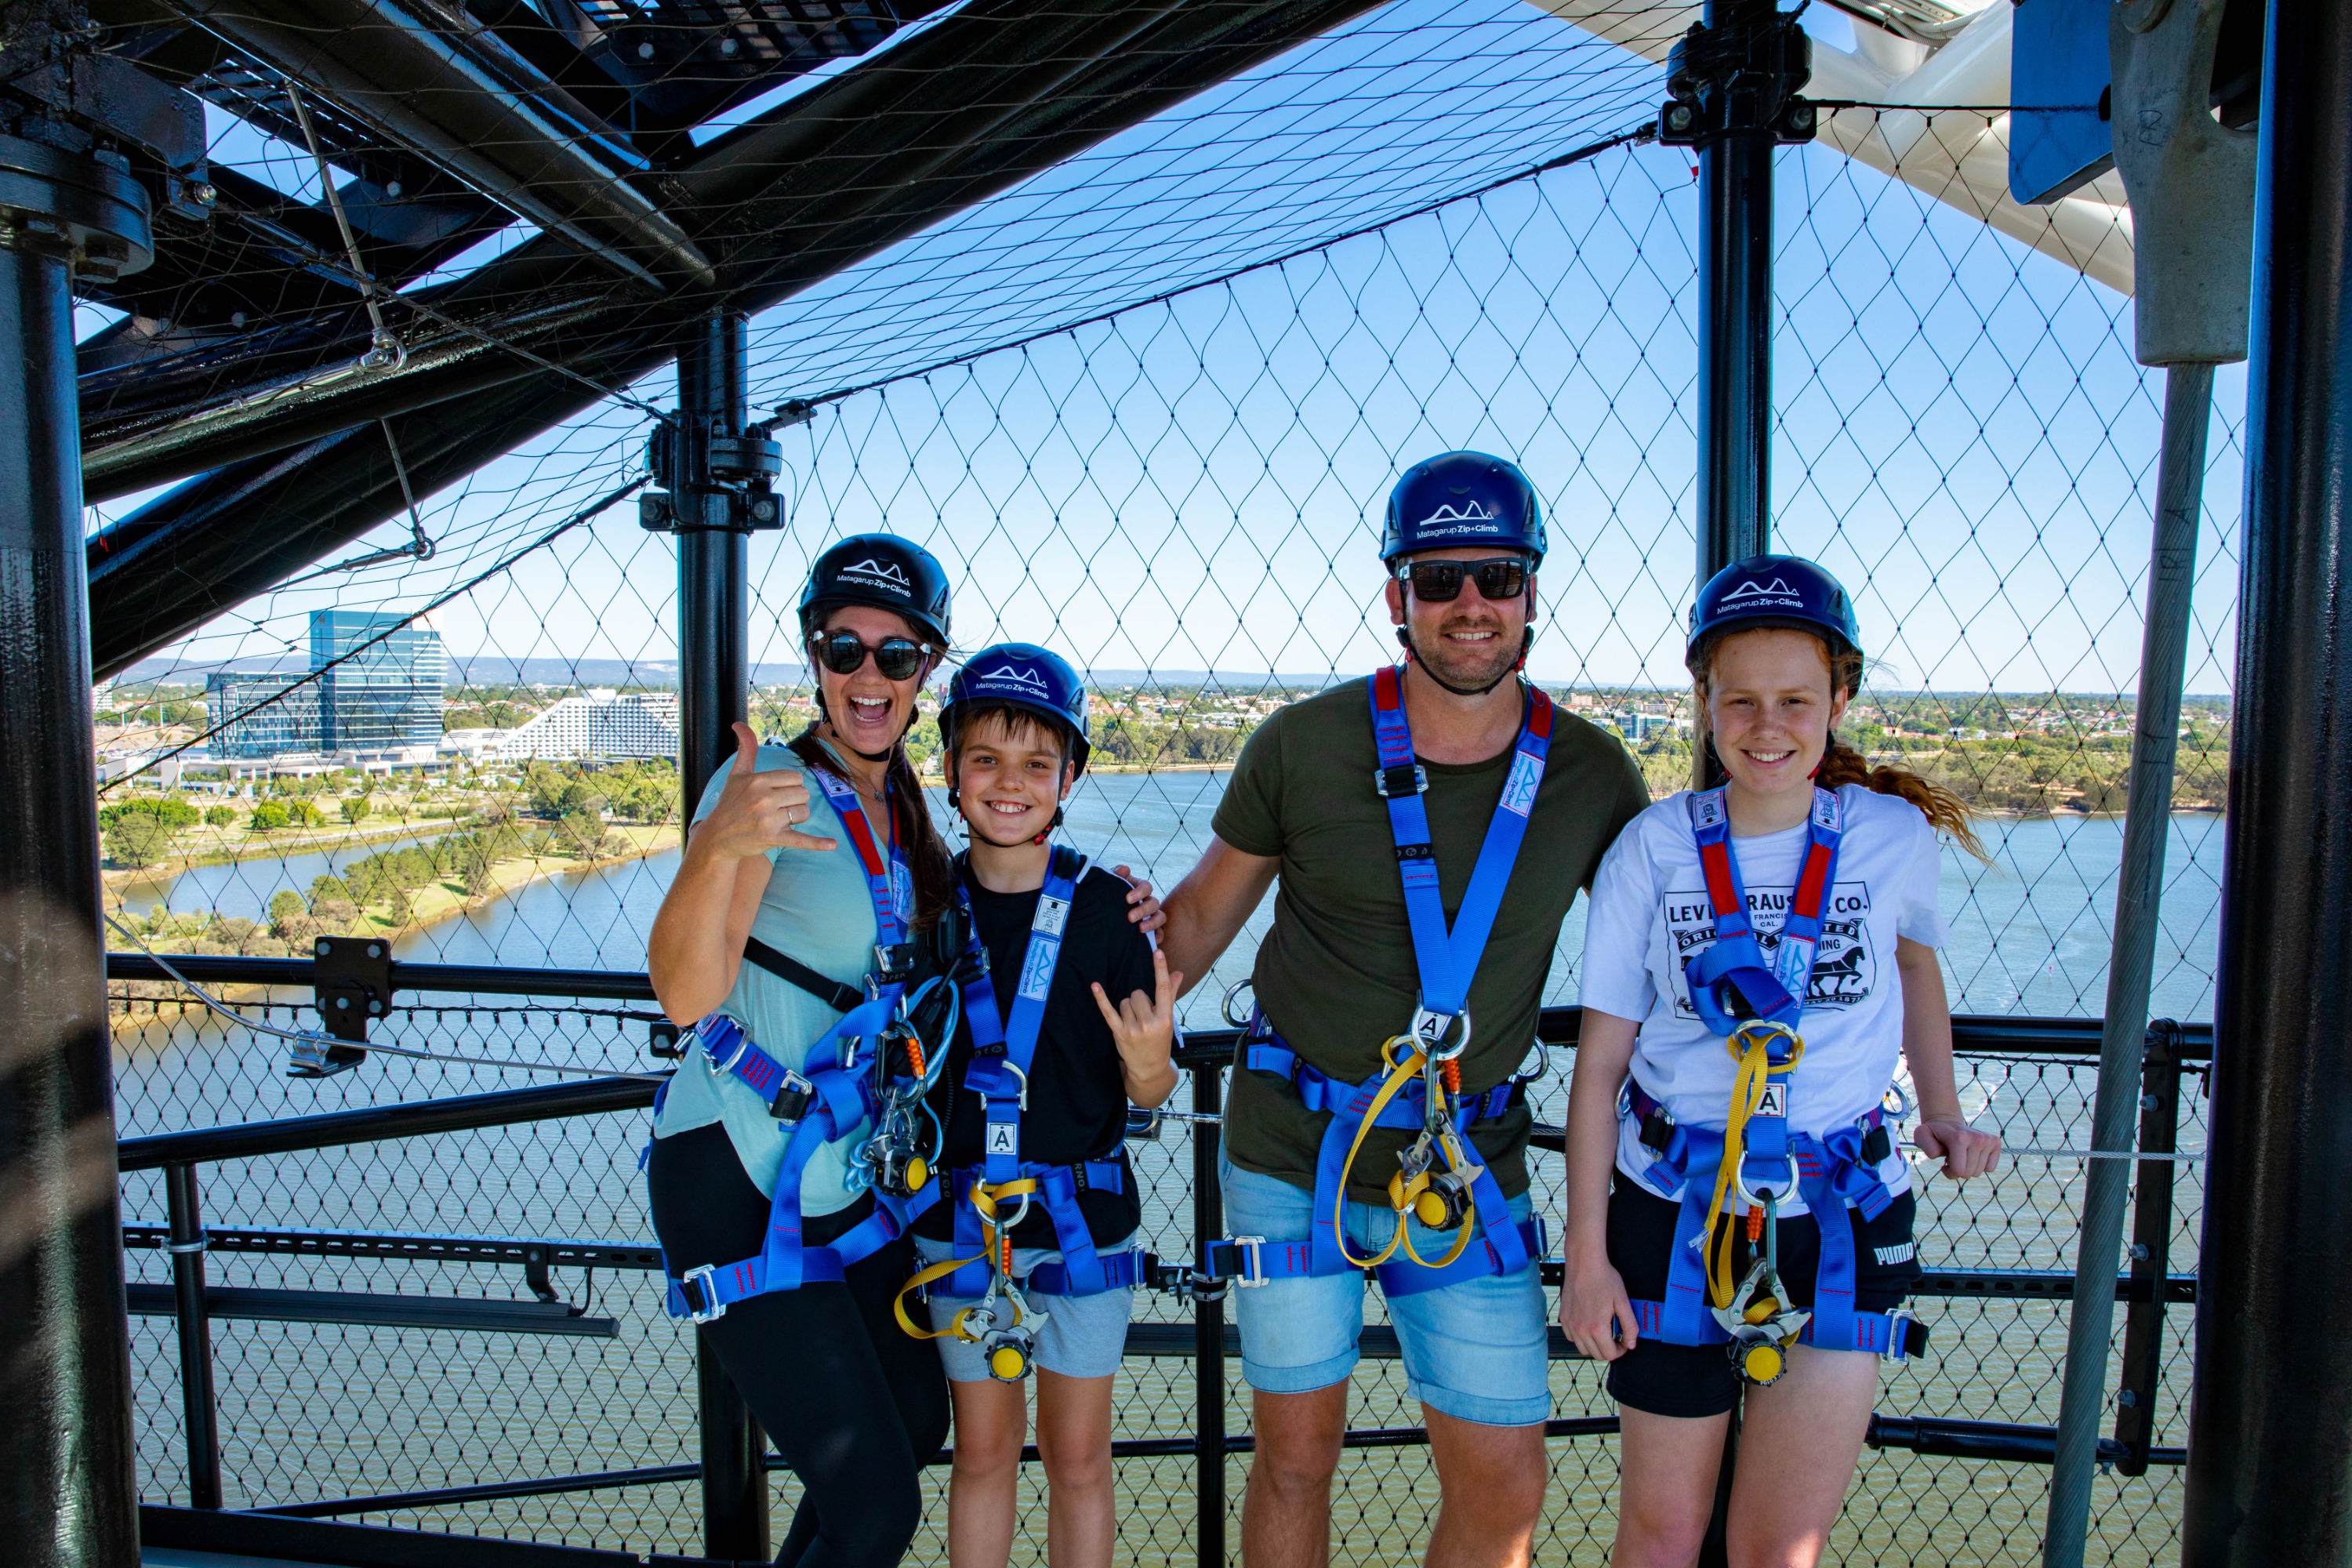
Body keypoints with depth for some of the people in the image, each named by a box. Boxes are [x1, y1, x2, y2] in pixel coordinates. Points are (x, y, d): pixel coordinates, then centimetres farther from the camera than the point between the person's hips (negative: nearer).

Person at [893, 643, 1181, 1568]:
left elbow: (1147, 1094, -7)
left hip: (1082, 1220, -1)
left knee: (1078, 1458, 14)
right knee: (983, 1451, 15)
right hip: (958, 1220, 1)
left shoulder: (1108, 908, -10)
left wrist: (1148, 1064, -27)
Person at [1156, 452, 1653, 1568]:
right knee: (1295, 1462, 12)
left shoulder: (1590, 774, -4)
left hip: (1471, 1176, 1)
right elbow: (1207, 909, 5)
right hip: (1292, 1152, -1)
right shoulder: (1303, 745, -8)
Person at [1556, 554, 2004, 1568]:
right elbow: (1601, 1060, -3)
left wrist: (1943, 1112, 14)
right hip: (1674, 1216, 0)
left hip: (1841, 1223, 1)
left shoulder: (1892, 834, -3)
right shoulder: (1653, 847, -6)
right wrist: (1587, 1252, -5)